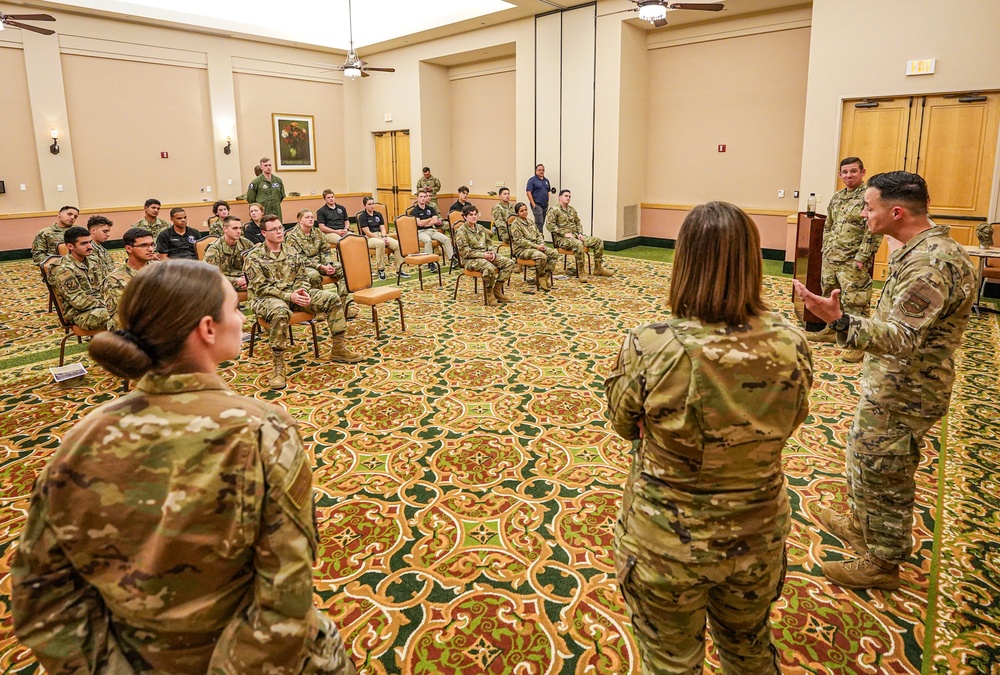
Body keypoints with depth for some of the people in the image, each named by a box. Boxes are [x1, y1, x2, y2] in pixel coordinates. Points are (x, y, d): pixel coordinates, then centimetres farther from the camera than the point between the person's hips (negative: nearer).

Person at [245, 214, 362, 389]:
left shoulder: (291, 252, 11)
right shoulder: (254, 257, -7)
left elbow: (303, 277, 12)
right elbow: (260, 288, -14)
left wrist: (302, 291, -12)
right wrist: (289, 296, -23)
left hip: (294, 295, 6)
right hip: (266, 299, -6)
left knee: (332, 299, -8)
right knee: (280, 311, -43)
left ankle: (338, 349, -2)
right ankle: (278, 366, -35)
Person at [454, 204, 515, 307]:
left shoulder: (480, 228, 16)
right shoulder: (461, 231, -6)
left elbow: (488, 243, 21)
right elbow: (464, 251, -15)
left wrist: (492, 253, -3)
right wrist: (483, 255, -20)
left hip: (485, 255, 7)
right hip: (470, 259, -7)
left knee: (509, 263, -11)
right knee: (490, 268, -38)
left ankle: (497, 290, -5)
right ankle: (489, 292, -12)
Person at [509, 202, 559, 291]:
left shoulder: (530, 222, 18)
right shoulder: (515, 224, -5)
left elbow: (538, 235, 19)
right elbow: (520, 240, -14)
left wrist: (541, 244, -4)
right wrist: (536, 246, -19)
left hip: (536, 247, 8)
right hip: (521, 249, -8)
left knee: (554, 253, -14)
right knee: (542, 256, -34)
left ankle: (546, 275, -13)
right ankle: (541, 279, -14)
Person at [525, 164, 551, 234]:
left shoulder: (546, 180, 16)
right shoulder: (532, 180, -4)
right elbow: (528, 192, -9)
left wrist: (547, 203, 12)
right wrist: (533, 204, -14)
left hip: (545, 205, 7)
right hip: (537, 205, -7)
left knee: (542, 223, 8)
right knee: (539, 223, -12)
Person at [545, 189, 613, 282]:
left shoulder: (572, 210, 20)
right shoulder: (554, 210, -4)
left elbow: (578, 223, 26)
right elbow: (549, 225, -16)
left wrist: (580, 233, 5)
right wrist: (565, 233, -19)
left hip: (576, 236, 8)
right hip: (562, 239, -8)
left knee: (598, 241, -4)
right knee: (578, 244, -40)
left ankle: (598, 268, 0)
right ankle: (580, 273, -33)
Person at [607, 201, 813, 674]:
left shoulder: (650, 346, -26)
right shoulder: (791, 344, -16)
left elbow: (623, 423, -8)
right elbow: (789, 421, 3)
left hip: (666, 545, -3)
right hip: (758, 538, 4)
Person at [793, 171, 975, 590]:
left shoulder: (932, 265, -27)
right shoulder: (922, 250, 5)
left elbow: (902, 338, -37)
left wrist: (840, 321, -49)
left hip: (903, 396, -10)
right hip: (890, 385, 10)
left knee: (883, 477, 6)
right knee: (863, 457, 25)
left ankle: (882, 563, 25)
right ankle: (862, 525, 46)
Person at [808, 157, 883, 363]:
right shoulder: (837, 198, 13)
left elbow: (874, 231, -15)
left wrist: (861, 258, -18)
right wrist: (825, 251, 13)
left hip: (852, 262, -8)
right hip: (830, 259, 8)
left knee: (855, 303, -6)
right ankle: (832, 330, 34)